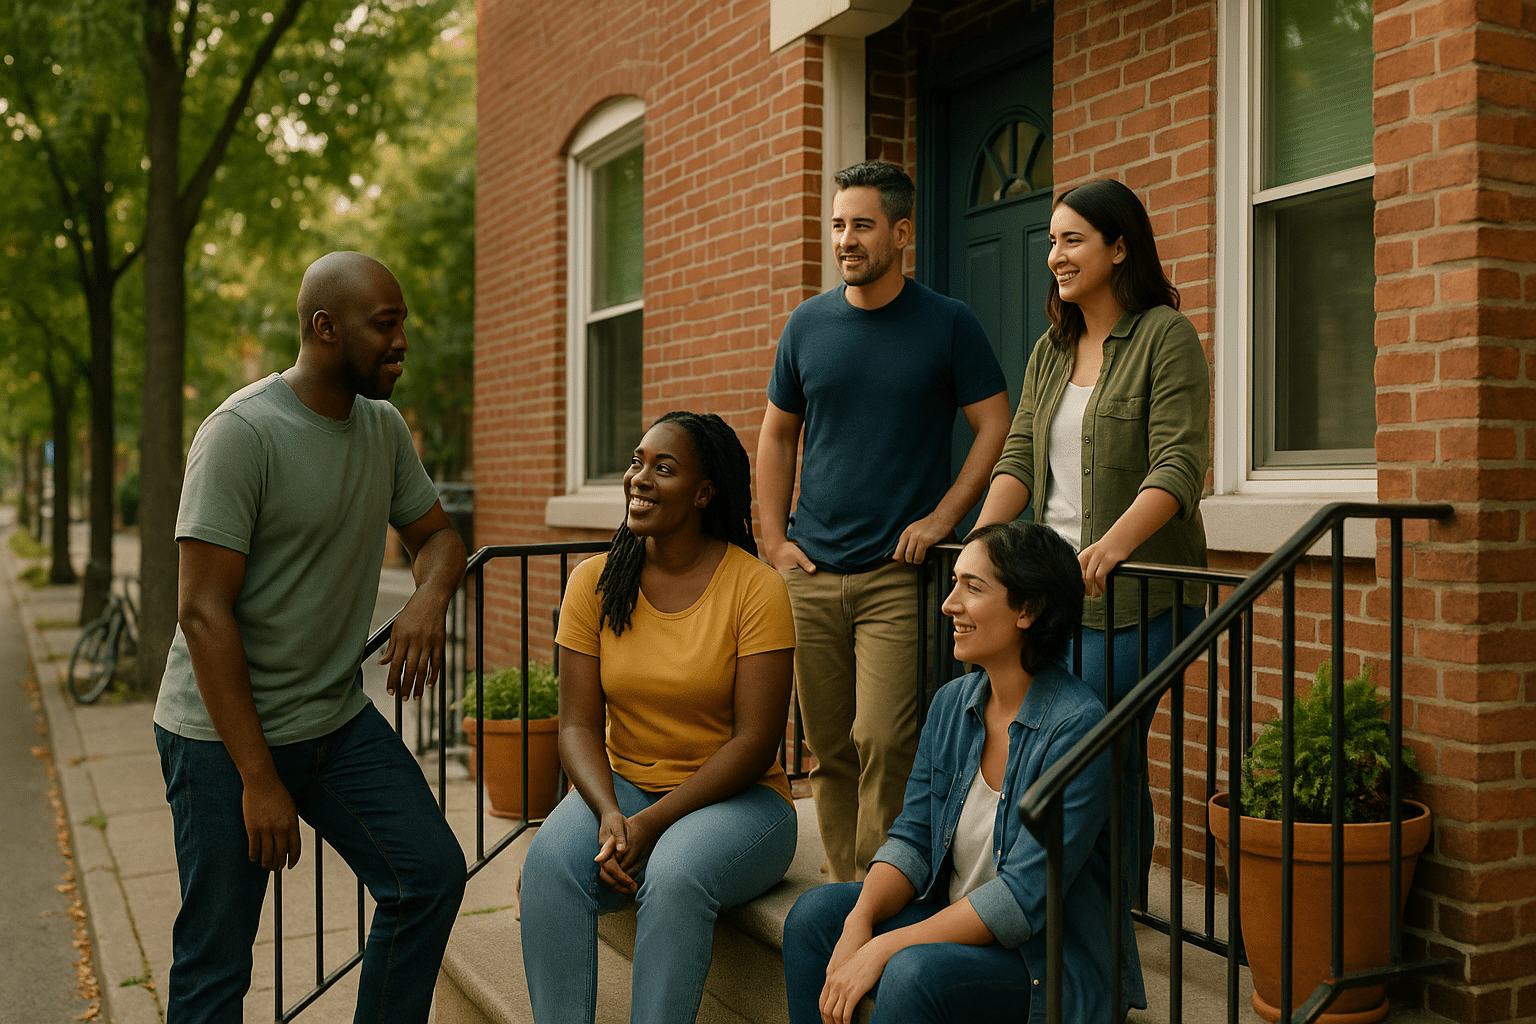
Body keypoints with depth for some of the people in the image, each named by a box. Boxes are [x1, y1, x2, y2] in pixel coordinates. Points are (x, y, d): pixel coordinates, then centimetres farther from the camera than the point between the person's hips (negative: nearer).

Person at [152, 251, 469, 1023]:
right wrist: (258, 778, -20)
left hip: (338, 719, 7)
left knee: (431, 873, -1)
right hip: (225, 733, -6)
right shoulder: (241, 432, -18)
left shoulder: (384, 428, 4)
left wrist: (429, 596, -11)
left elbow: (436, 534, 16)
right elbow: (203, 611, -20)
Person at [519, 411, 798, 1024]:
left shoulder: (755, 588, -11)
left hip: (737, 797, -3)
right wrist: (610, 815, -19)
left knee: (674, 876, -34)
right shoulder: (594, 582, 1)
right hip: (621, 786, 3)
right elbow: (579, 725, 0)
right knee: (548, 865, -26)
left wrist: (653, 823, -20)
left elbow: (756, 741, -13)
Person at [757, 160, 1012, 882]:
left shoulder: (948, 325, 0)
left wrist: (942, 517, -9)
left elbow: (996, 428, 1)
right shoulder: (808, 324, 9)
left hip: (897, 574, -3)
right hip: (810, 572, 4)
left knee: (884, 742, -11)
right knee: (828, 749, 8)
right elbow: (777, 434, 16)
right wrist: (774, 538, 7)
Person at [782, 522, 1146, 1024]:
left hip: (1053, 964, -7)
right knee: (815, 913, -10)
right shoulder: (952, 704, 2)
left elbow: (1023, 898, -24)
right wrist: (860, 919, -16)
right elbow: (913, 837, 3)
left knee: (913, 973, -30)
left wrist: (886, 947, -24)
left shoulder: (1077, 727, -22)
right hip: (955, 918, 7)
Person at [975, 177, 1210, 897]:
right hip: (1055, 587, 7)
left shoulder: (1166, 336, -5)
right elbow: (1020, 456, 11)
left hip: (1137, 592, -6)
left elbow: (1179, 467, -14)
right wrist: (981, 536, -6)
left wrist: (1114, 543, -30)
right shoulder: (1051, 350, 16)